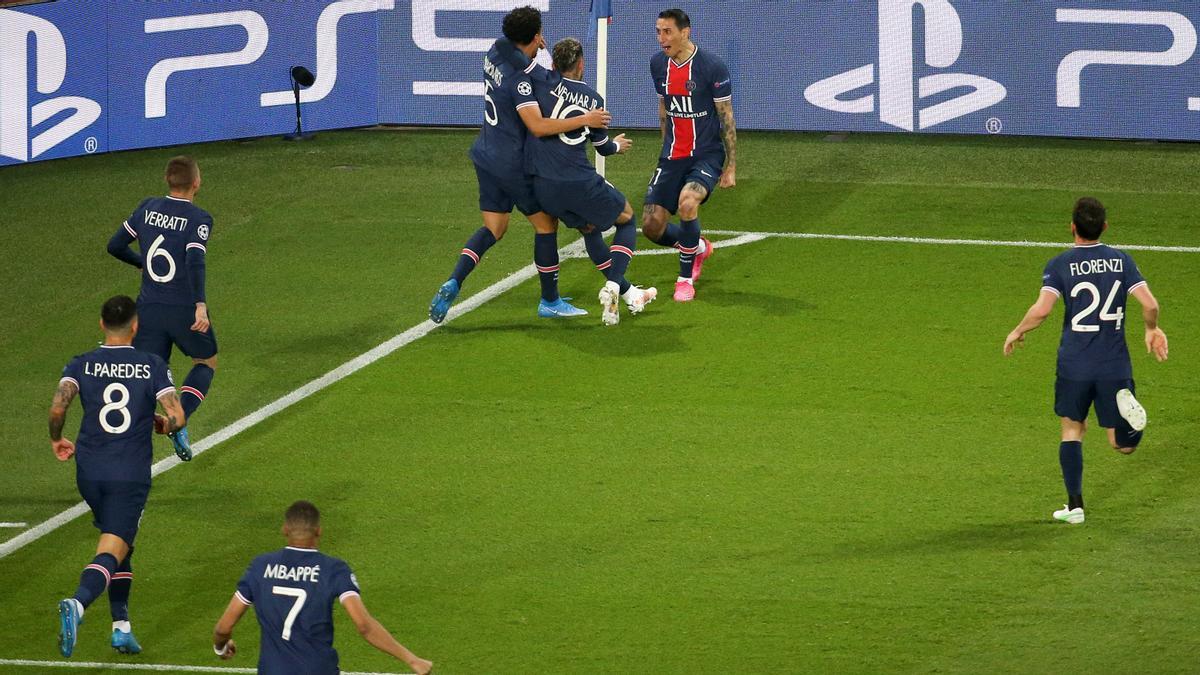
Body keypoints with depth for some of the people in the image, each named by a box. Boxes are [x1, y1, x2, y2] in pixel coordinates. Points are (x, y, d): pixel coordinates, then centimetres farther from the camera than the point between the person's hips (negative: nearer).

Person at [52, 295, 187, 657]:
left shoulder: (81, 365, 1)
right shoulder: (152, 366, -2)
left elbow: (58, 406, -14)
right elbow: (176, 417, -11)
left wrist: (57, 440, 6)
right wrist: (162, 424, 13)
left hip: (89, 471, 3)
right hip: (132, 474, -3)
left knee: (120, 545, 23)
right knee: (111, 550, -10)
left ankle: (121, 625, 21)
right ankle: (77, 605, -38)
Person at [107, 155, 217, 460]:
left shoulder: (147, 208, 3)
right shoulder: (198, 218, -12)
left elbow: (115, 246, 11)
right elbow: (195, 261, -27)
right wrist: (200, 306, -34)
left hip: (149, 309, 4)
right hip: (185, 312, -4)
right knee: (206, 362, 22)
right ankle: (179, 421, -1)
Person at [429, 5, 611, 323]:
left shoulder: (496, 55, 0)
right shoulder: (519, 79, -24)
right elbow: (538, 126, -31)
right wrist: (584, 120, -25)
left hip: (486, 155, 8)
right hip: (513, 163, -8)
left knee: (493, 228, 13)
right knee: (546, 224, 8)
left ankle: (453, 282, -7)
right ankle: (549, 302, 15)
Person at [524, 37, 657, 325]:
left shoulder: (544, 83, -2)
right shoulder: (593, 99, 5)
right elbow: (603, 145, 19)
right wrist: (617, 145, 41)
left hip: (544, 187, 2)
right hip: (581, 183, -2)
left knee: (589, 230, 27)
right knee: (627, 220, 21)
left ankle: (627, 293, 34)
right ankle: (613, 285, 0)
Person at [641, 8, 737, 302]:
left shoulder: (712, 66, -15)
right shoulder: (658, 63, 2)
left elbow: (727, 118, -9)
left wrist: (731, 167, -9)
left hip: (707, 154, -6)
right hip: (672, 156, 6)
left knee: (687, 202, -34)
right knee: (652, 227, -2)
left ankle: (686, 278, -13)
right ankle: (698, 248, 33)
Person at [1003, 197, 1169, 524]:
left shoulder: (1060, 265, -6)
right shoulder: (1121, 261, 1)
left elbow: (1041, 310, -18)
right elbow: (1150, 305, -5)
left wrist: (1017, 332, 2)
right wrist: (1152, 330, 16)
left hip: (1075, 365, -1)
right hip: (1115, 366, 1)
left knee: (1072, 430, 17)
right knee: (1124, 445, 9)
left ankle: (1075, 505, 12)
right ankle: (1125, 402, -24)